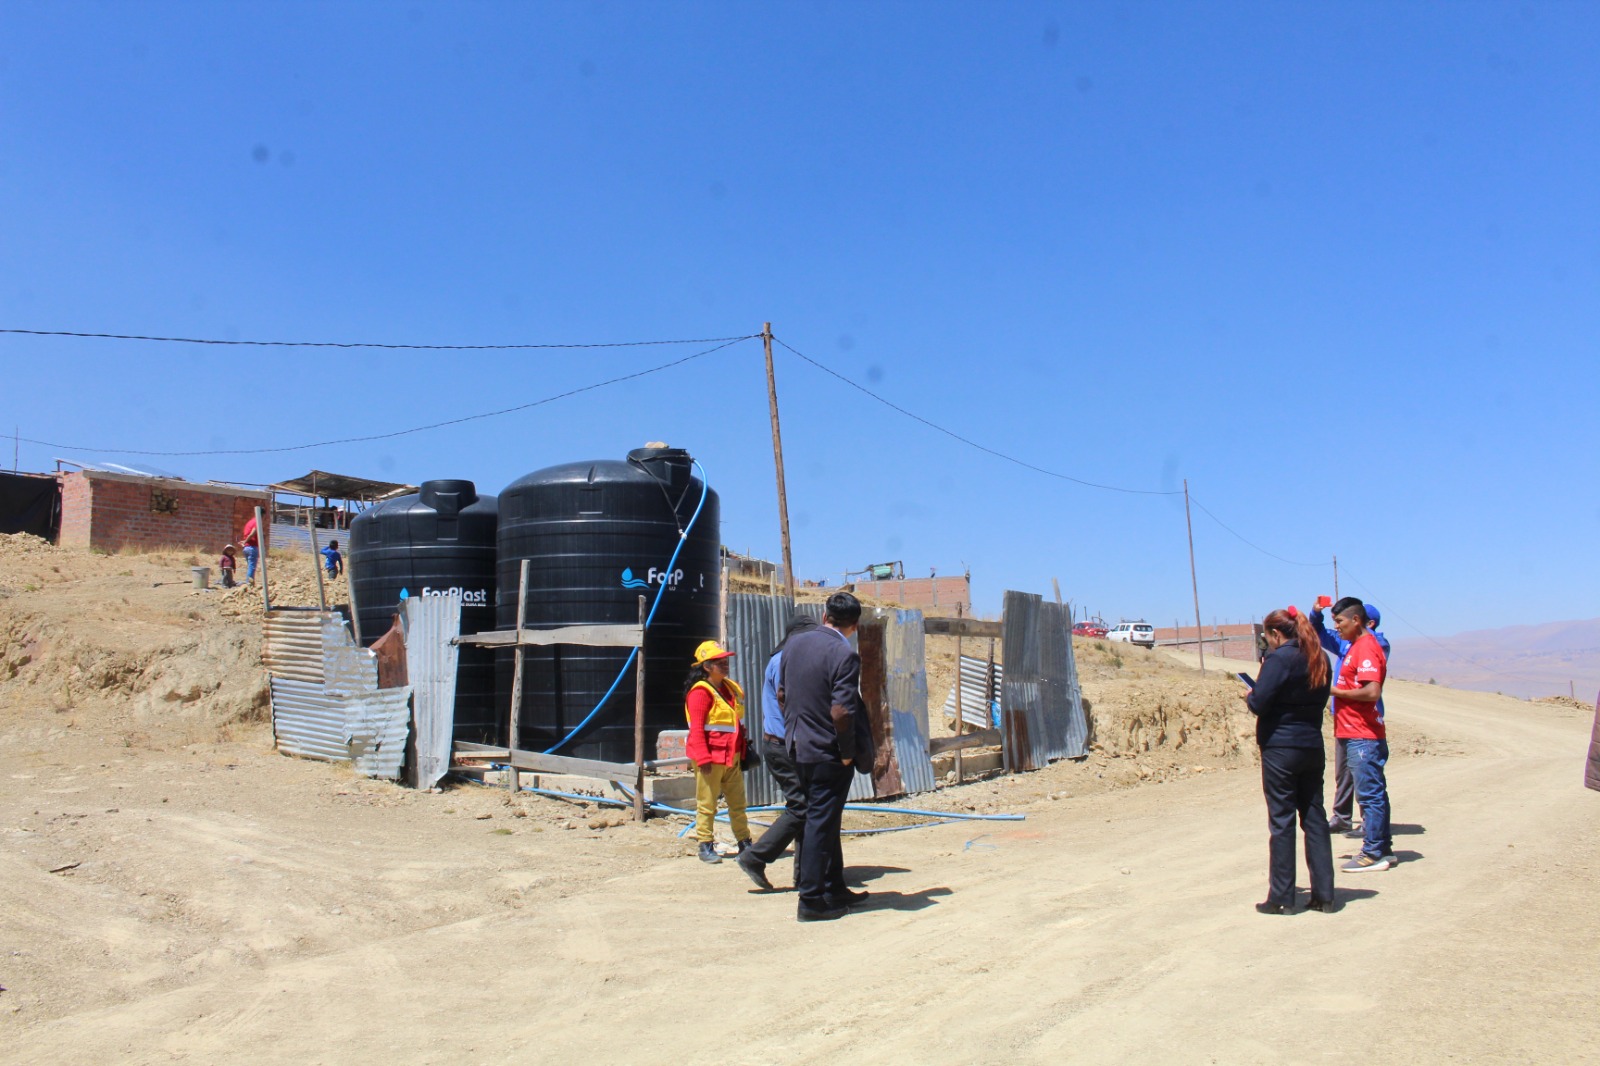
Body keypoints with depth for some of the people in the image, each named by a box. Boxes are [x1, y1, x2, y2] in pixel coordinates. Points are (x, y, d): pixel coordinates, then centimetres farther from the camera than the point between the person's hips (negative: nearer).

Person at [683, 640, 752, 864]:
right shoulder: (701, 691, -12)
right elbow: (696, 729, -17)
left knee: (738, 802, 14)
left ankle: (744, 842, 24)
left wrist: (742, 752, 18)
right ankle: (706, 847, 9)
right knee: (707, 804, 1)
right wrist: (702, 758, -22)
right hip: (711, 757, -8)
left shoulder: (731, 688, 13)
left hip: (732, 757, 8)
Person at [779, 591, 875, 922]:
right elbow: (841, 712, -24)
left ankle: (834, 889, 30)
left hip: (798, 747, 8)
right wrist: (848, 753, -12)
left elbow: (781, 694, 12)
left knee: (824, 819, 19)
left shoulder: (794, 644, 5)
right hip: (827, 752, -7)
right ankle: (811, 901, 8)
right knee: (821, 823, 1)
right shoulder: (844, 654, -19)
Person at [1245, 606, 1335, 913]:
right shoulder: (1318, 659, 8)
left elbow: (1259, 703, -19)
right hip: (1313, 747, 7)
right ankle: (1323, 894, 15)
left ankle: (1281, 898, 5)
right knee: (1315, 819, 11)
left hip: (1280, 749, -7)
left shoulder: (1279, 658, -14)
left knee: (1281, 822, 0)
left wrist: (1249, 695, 3)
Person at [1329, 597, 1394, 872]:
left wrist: (1335, 691, -15)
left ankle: (1373, 854, 1)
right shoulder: (1357, 646, 16)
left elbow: (1371, 692, -24)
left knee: (1369, 793, -4)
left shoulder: (1366, 648, -16)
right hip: (1357, 733, 10)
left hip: (1362, 737, -10)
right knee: (1373, 793, 15)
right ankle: (1383, 848, 23)